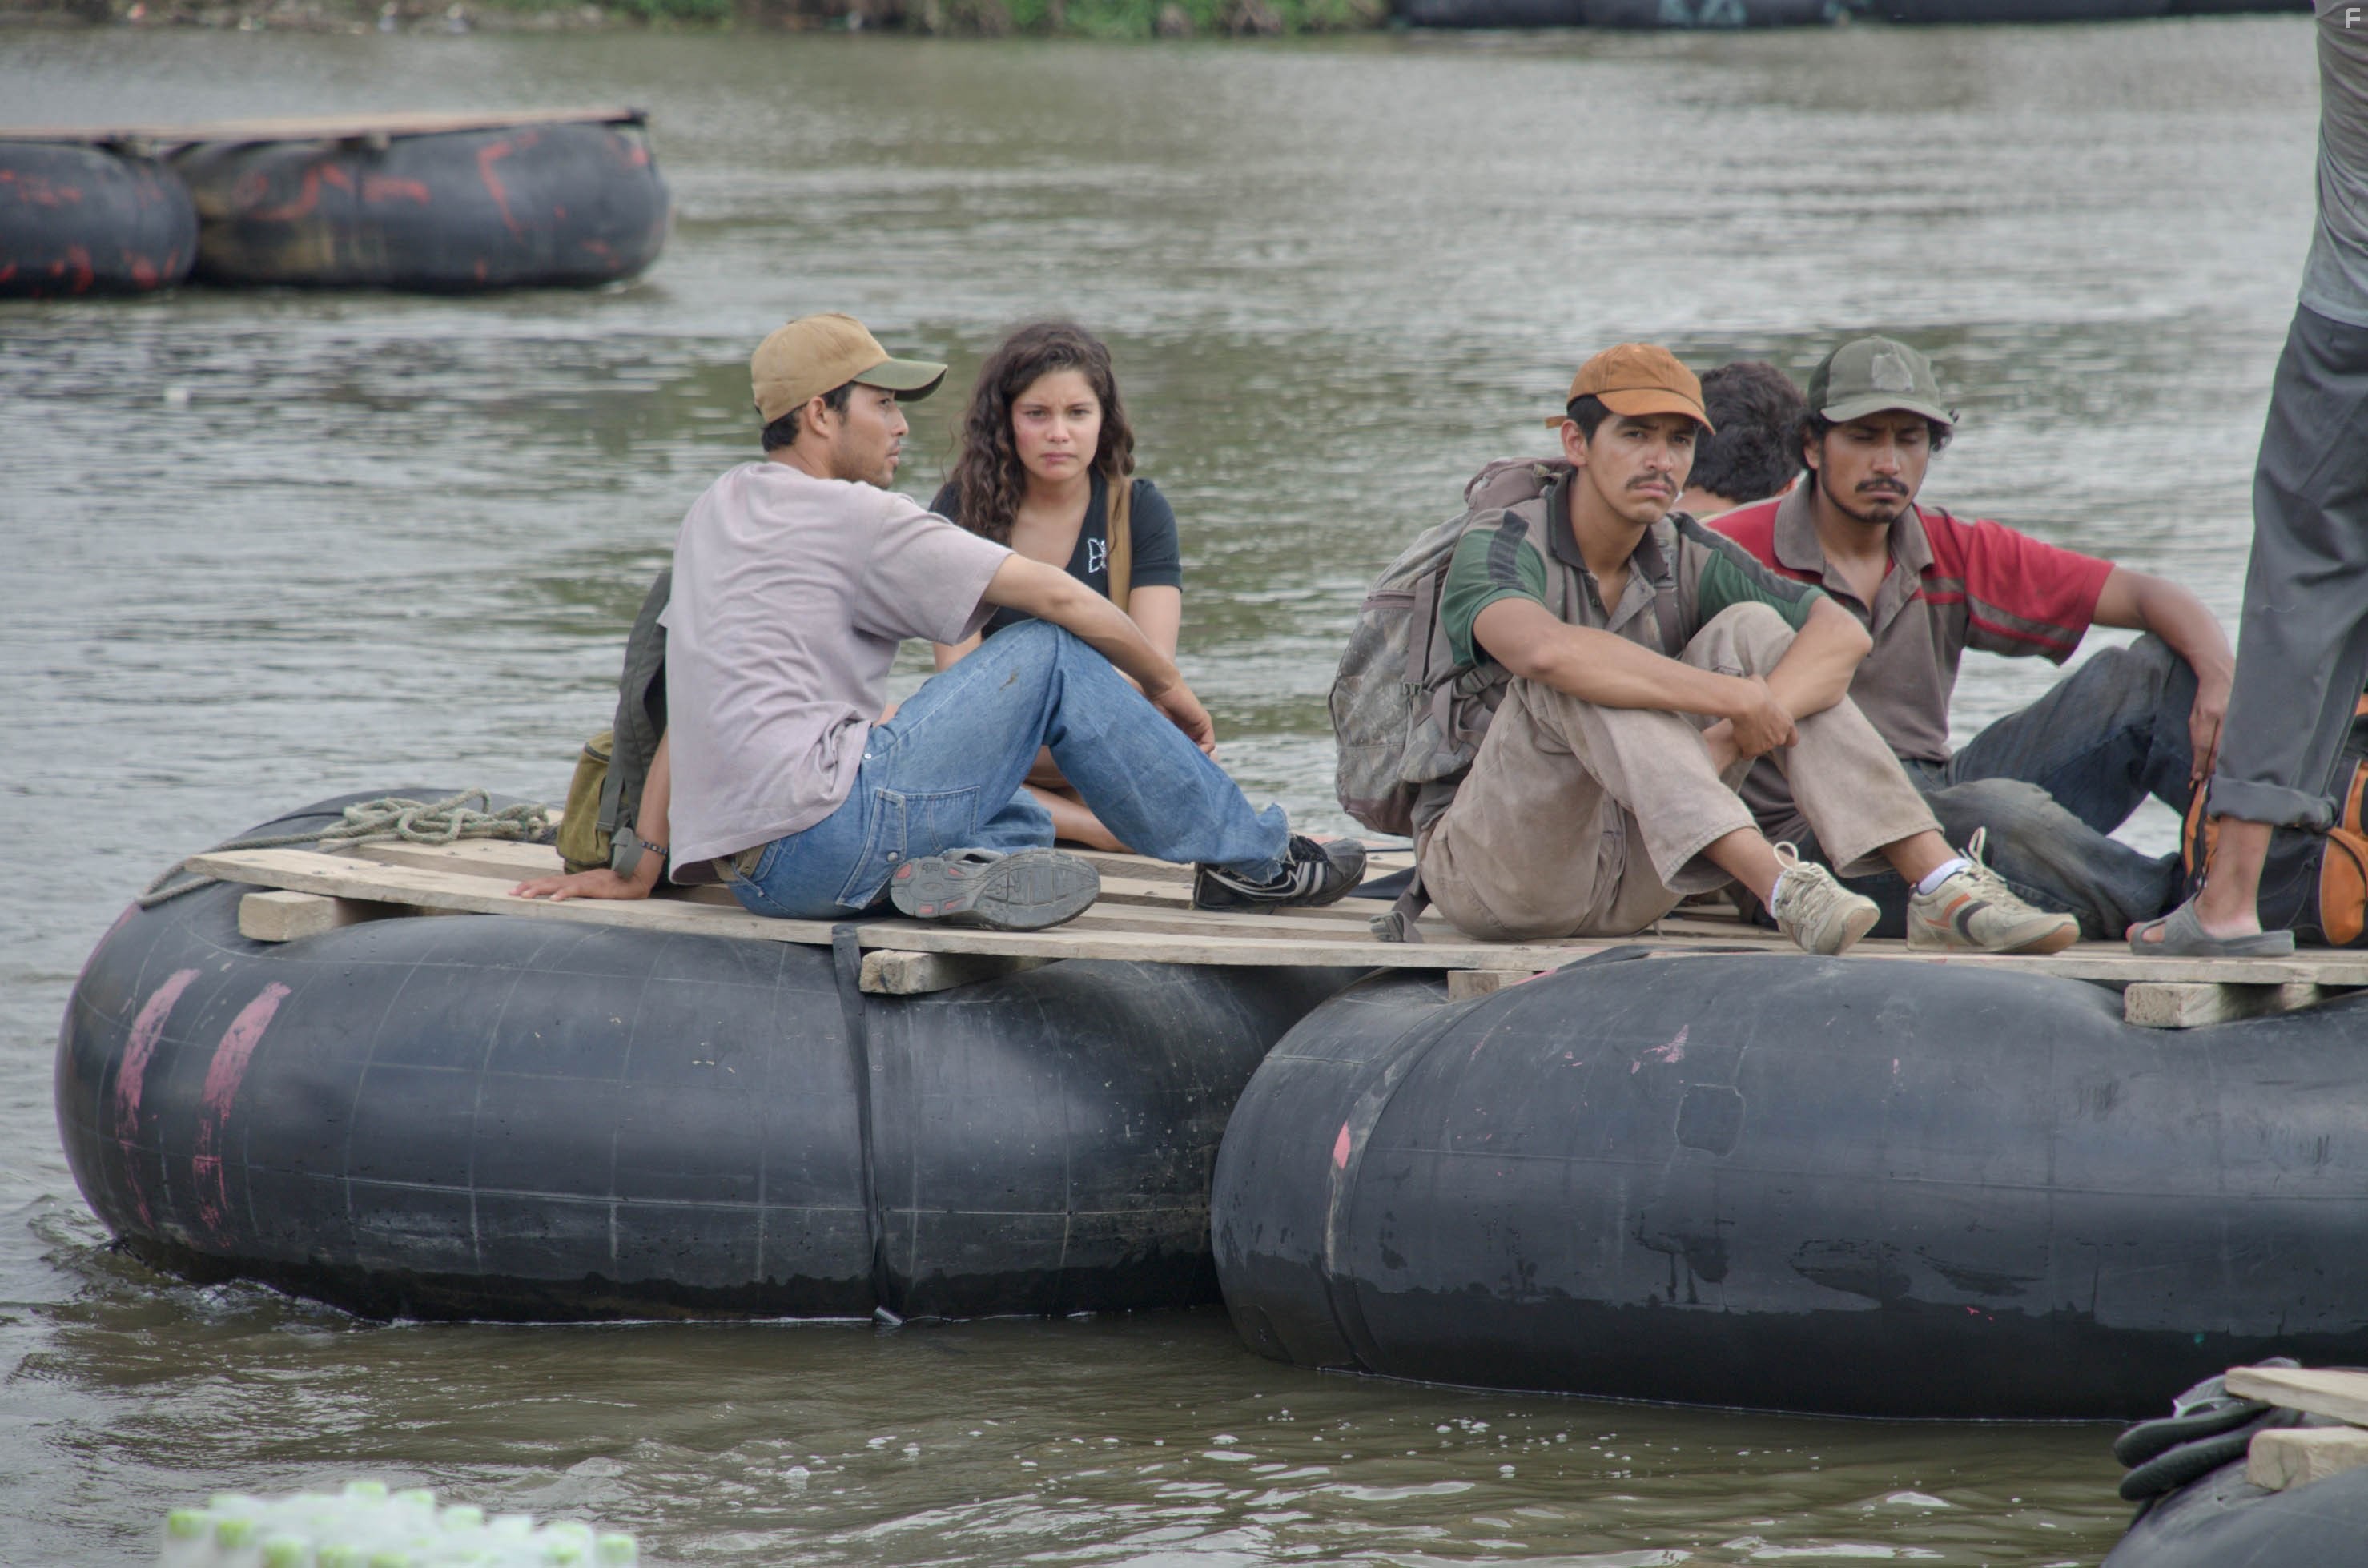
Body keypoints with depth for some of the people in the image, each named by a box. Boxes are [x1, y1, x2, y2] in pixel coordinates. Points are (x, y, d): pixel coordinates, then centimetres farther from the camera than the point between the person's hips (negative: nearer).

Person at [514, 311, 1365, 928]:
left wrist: (641, 870, 26)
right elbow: (1055, 596, -3)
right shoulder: (852, 517, -4)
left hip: (751, 870, 9)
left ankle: (940, 873, -7)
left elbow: (689, 708, 24)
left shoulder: (718, 509, 20)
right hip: (821, 836, -9)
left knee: (1024, 822, 27)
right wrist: (1165, 684, 10)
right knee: (1054, 655, 0)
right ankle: (1248, 856, 4)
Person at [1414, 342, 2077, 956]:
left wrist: (1735, 735, -27)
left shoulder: (1687, 559, 2)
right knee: (1579, 677, -30)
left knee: (1752, 628, -7)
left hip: (1624, 887, 5)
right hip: (1492, 871, -5)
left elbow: (1842, 633, -9)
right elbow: (1544, 650, -38)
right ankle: (1781, 886, -44)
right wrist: (1737, 700, -34)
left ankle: (1942, 885, -20)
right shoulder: (1501, 547, -15)